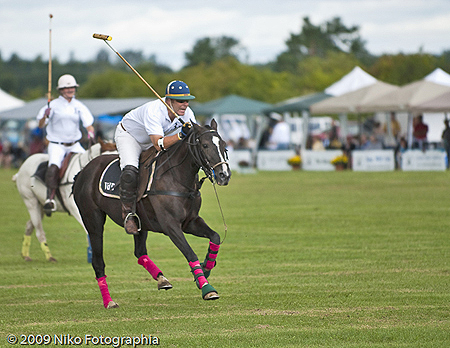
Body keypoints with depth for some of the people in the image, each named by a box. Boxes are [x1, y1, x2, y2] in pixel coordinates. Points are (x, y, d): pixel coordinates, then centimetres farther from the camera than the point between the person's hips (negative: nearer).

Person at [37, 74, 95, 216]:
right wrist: (45, 116, -25)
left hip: (74, 145, 4)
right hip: (56, 145, -4)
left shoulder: (79, 106, 6)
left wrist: (90, 133, -19)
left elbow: (88, 123, 3)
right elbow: (41, 125, -4)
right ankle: (50, 198, -36)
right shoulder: (53, 105, -2)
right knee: (54, 167, -29)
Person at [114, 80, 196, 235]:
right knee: (130, 171, -32)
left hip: (150, 144, 7)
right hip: (128, 135, -7)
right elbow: (159, 144, -47)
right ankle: (128, 213, -20)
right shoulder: (153, 111, -40)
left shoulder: (187, 114, -21)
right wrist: (181, 135, -59)